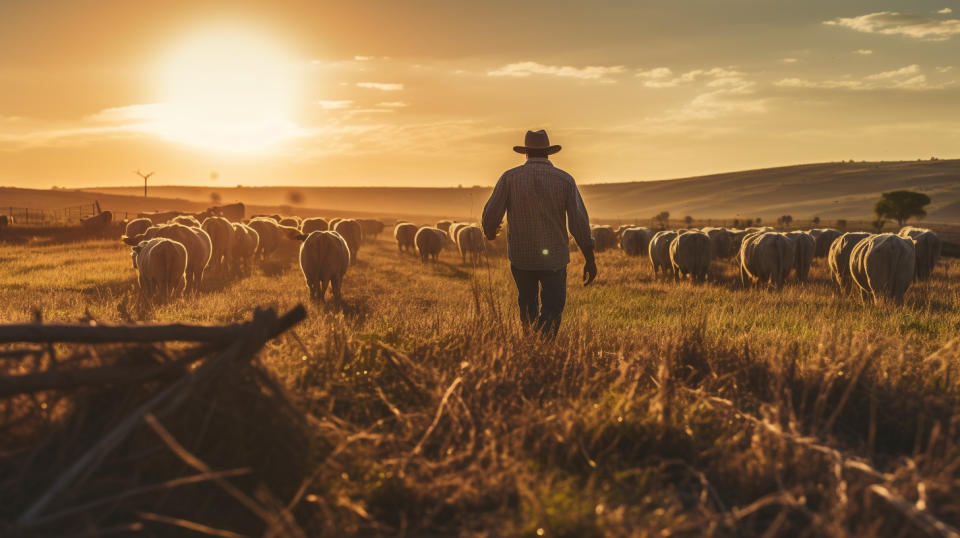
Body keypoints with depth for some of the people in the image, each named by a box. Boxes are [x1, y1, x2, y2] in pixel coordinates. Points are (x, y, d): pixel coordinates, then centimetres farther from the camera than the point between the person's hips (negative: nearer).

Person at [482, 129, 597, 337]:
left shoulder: (509, 178, -5)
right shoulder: (565, 180, -4)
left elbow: (490, 214, -4)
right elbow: (580, 222, -6)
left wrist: (489, 233, 20)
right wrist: (589, 260, 1)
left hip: (520, 257, 1)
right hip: (554, 258, -1)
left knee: (527, 303, 23)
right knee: (552, 312, 5)